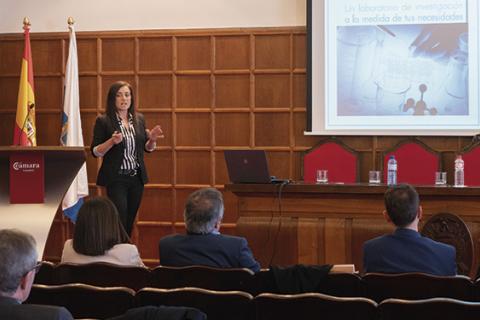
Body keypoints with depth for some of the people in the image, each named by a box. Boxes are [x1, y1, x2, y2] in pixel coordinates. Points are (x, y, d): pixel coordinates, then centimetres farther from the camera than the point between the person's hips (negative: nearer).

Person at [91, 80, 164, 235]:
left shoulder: (139, 119, 7)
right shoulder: (103, 121, -7)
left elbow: (147, 148, 15)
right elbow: (95, 152, -7)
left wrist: (152, 139, -6)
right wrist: (112, 141, -24)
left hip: (137, 177, 5)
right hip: (116, 179, -5)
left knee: (130, 222, 12)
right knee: (119, 222, -8)